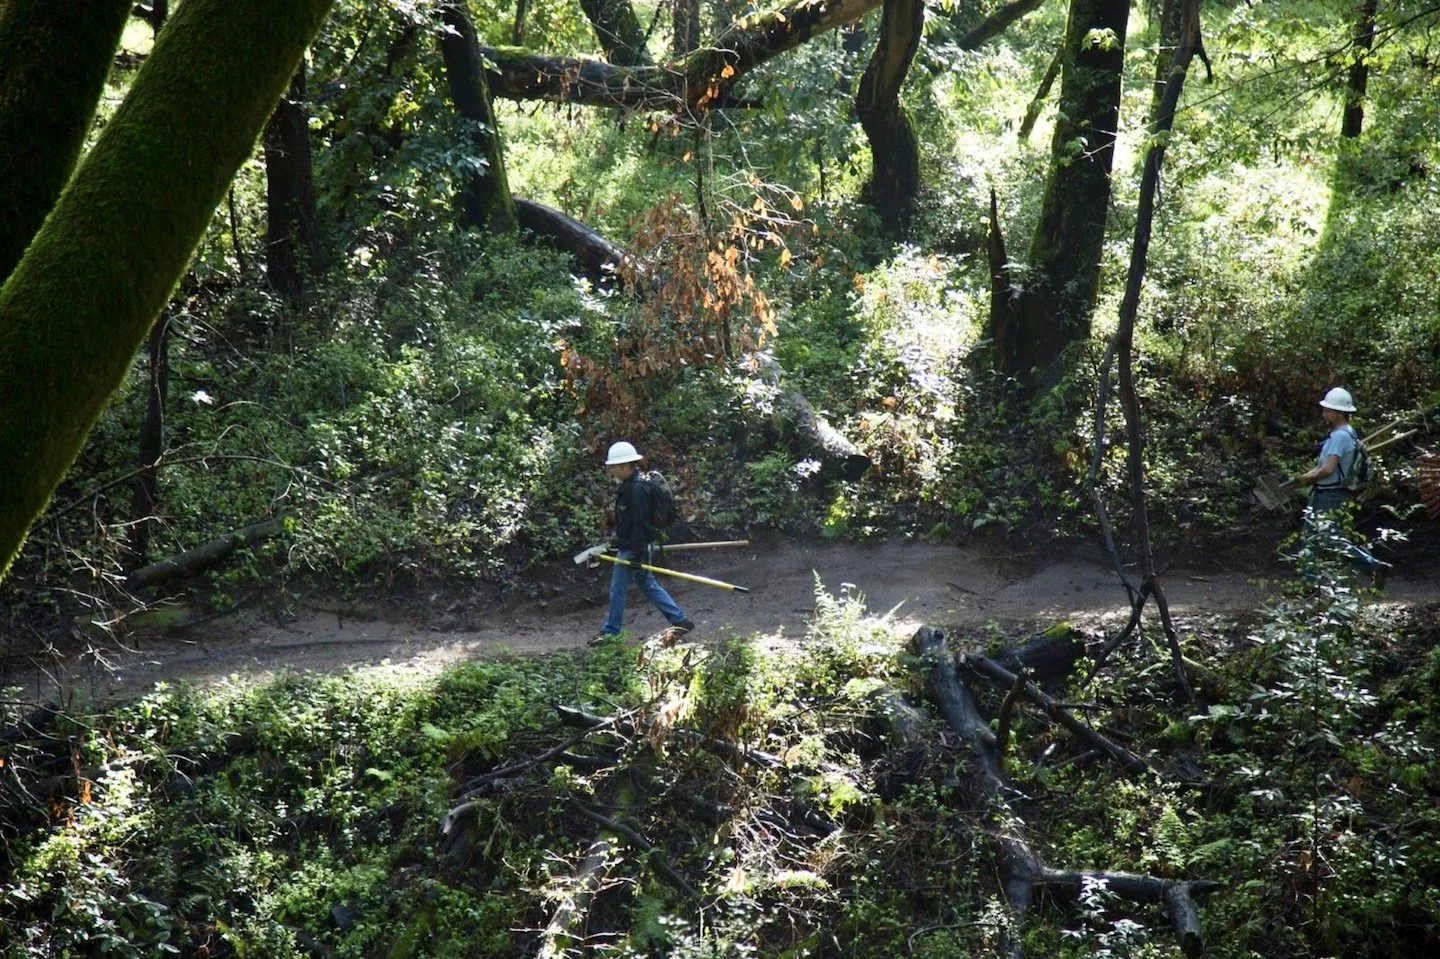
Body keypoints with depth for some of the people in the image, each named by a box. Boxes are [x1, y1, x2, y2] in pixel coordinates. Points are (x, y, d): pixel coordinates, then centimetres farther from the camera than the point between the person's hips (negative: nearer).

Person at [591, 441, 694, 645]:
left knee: (618, 589, -1)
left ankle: (610, 632, 9)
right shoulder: (626, 488, 12)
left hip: (632, 549, -11)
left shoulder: (636, 490, -20)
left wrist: (636, 553, -24)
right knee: (648, 585, 16)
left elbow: (640, 524, -23)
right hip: (628, 547, 11)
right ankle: (680, 620, 20)